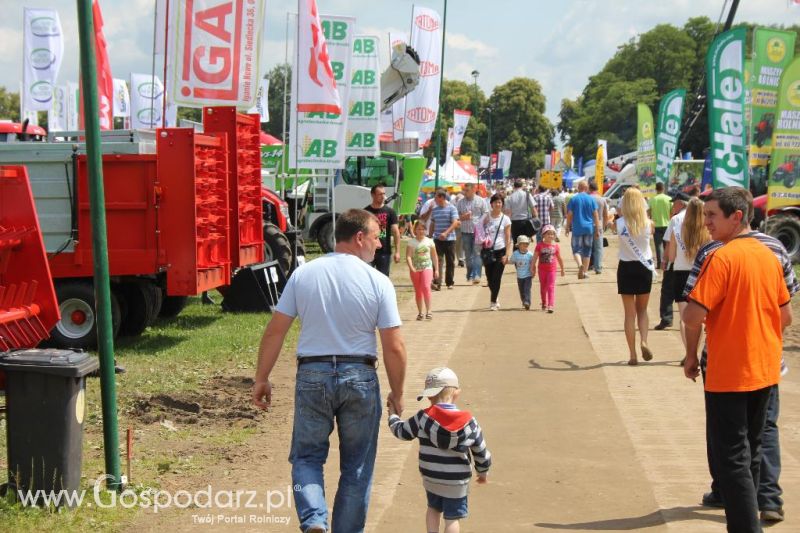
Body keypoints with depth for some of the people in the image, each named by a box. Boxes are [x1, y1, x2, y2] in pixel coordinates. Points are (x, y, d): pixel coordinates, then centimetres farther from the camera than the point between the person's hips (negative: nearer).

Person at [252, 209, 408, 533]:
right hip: (360, 377, -1)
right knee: (356, 466, 13)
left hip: (312, 375, 1)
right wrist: (397, 394, 4)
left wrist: (261, 379, 7)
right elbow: (394, 347, -8)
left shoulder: (303, 274, -1)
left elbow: (275, 329, -2)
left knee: (307, 456, 13)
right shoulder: (378, 282, -7)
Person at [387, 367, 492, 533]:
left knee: (433, 508, 24)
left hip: (430, 478, 1)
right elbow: (480, 450, 0)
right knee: (452, 517, 7)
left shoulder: (423, 418, -13)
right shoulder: (469, 421, -10)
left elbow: (401, 431, 2)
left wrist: (393, 415, 23)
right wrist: (483, 471, 18)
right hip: (457, 482, -1)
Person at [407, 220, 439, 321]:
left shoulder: (429, 241, 3)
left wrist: (436, 269, 6)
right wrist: (411, 268, -24)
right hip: (415, 270, 1)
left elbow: (434, 256, 9)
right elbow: (408, 256, -10)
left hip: (427, 268, -1)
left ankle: (428, 311, -18)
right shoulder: (411, 242, -2)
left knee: (426, 287, -21)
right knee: (418, 291, 8)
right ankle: (420, 313, 17)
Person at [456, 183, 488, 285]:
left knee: (477, 253, -12)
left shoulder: (481, 201, 3)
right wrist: (463, 217, -9)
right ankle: (470, 275, 16)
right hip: (465, 232, 3)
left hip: (478, 232, -3)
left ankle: (476, 275, -18)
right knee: (468, 255, 8)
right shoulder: (460, 202, 9)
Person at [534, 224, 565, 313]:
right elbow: (535, 257, -2)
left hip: (552, 269, -1)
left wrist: (562, 269, 15)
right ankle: (544, 304, 30)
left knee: (551, 287, -9)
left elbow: (559, 259, 8)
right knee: (543, 287, 14)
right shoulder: (540, 245, -3)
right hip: (542, 269, 1)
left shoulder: (556, 246, -2)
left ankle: (551, 305, -13)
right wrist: (533, 268, -4)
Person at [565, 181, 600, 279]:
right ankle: (584, 271, 13)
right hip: (589, 228, 2)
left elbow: (569, 215, -4)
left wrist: (567, 228, 4)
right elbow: (596, 215, 1)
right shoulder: (591, 199, 1)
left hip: (577, 228, -2)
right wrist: (597, 229, 6)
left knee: (576, 249, 2)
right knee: (587, 251, 11)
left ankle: (580, 265, -25)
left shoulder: (574, 199, -3)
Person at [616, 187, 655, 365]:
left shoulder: (620, 223, -13)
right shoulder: (647, 223, -9)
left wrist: (623, 213, 17)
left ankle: (633, 355, 5)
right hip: (644, 267, 1)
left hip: (626, 268, -1)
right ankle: (644, 341, -5)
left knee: (630, 313, 7)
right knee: (642, 310, 19)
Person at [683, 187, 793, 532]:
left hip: (729, 374, -8)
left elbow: (694, 315, -22)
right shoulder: (769, 256, 7)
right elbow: (786, 316, 13)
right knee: (750, 452, 18)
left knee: (731, 459, -2)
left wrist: (691, 356, -7)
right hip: (765, 371, 8)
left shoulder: (722, 257, -17)